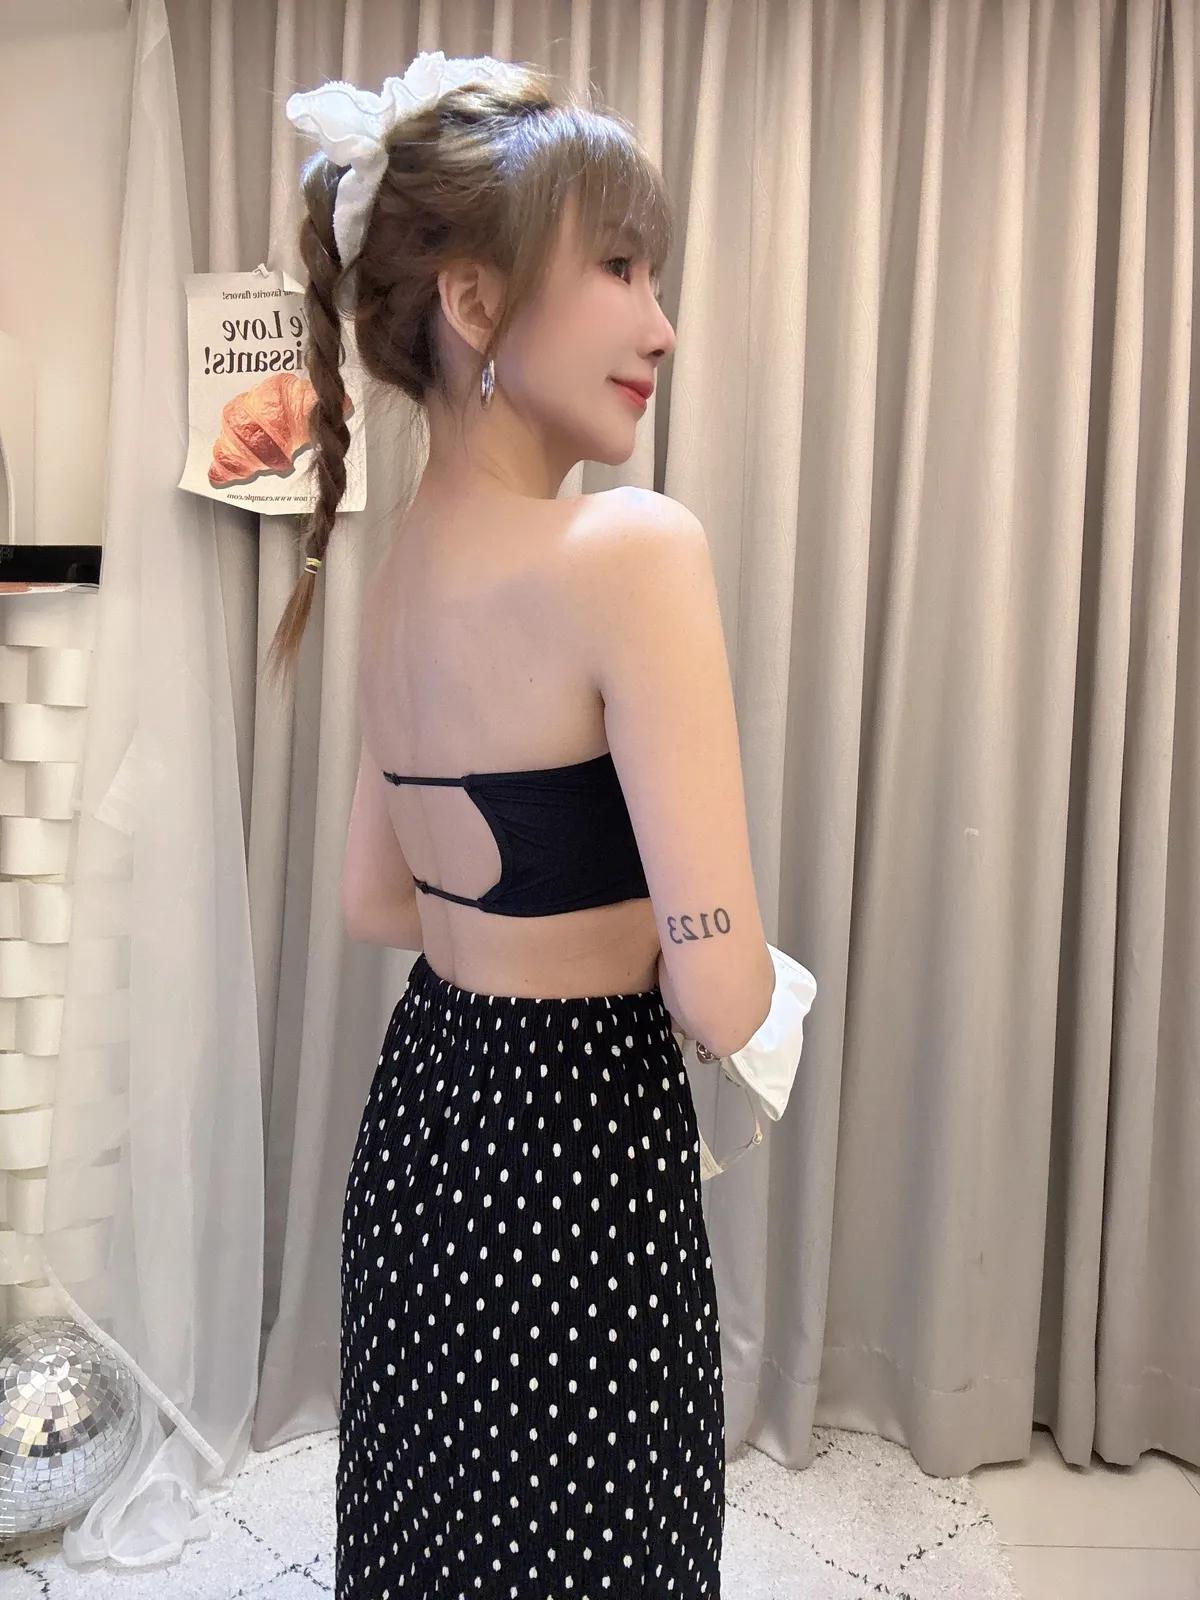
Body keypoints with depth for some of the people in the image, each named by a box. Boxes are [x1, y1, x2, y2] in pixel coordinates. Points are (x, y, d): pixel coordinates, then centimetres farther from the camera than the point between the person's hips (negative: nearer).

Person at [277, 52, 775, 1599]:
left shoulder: (402, 563, 3)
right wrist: (678, 960, -3)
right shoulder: (633, 548, -22)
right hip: (577, 1163, -7)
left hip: (420, 1120, 8)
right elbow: (721, 995, -24)